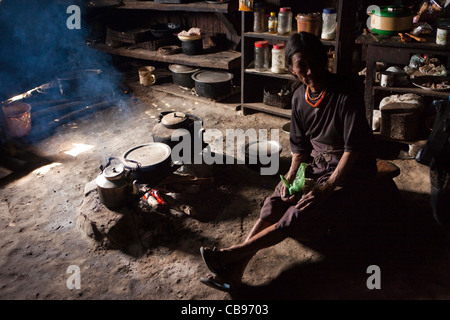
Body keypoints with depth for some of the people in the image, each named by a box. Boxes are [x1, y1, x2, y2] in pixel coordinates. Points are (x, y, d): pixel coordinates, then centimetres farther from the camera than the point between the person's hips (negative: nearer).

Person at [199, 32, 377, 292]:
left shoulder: (346, 95, -21)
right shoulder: (300, 97, 0)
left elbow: (353, 149, -22)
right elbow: (300, 146, 6)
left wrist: (326, 189, -27)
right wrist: (290, 178, -10)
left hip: (350, 174, -6)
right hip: (316, 164, 6)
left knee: (300, 215, -25)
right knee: (275, 203, -16)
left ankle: (232, 254, -19)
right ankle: (234, 270, -19)